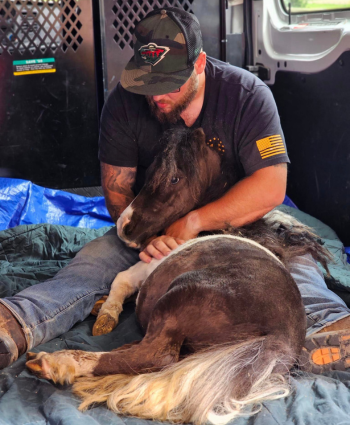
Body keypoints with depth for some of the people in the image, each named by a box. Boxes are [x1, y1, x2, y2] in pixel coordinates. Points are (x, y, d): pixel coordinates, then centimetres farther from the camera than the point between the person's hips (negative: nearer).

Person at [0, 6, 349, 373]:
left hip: (238, 225, -1)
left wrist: (193, 223, -27)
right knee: (95, 259, -25)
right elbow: (117, 190, -6)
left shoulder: (248, 95, -14)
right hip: (153, 226, 1)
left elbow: (271, 188, -21)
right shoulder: (124, 102, -8)